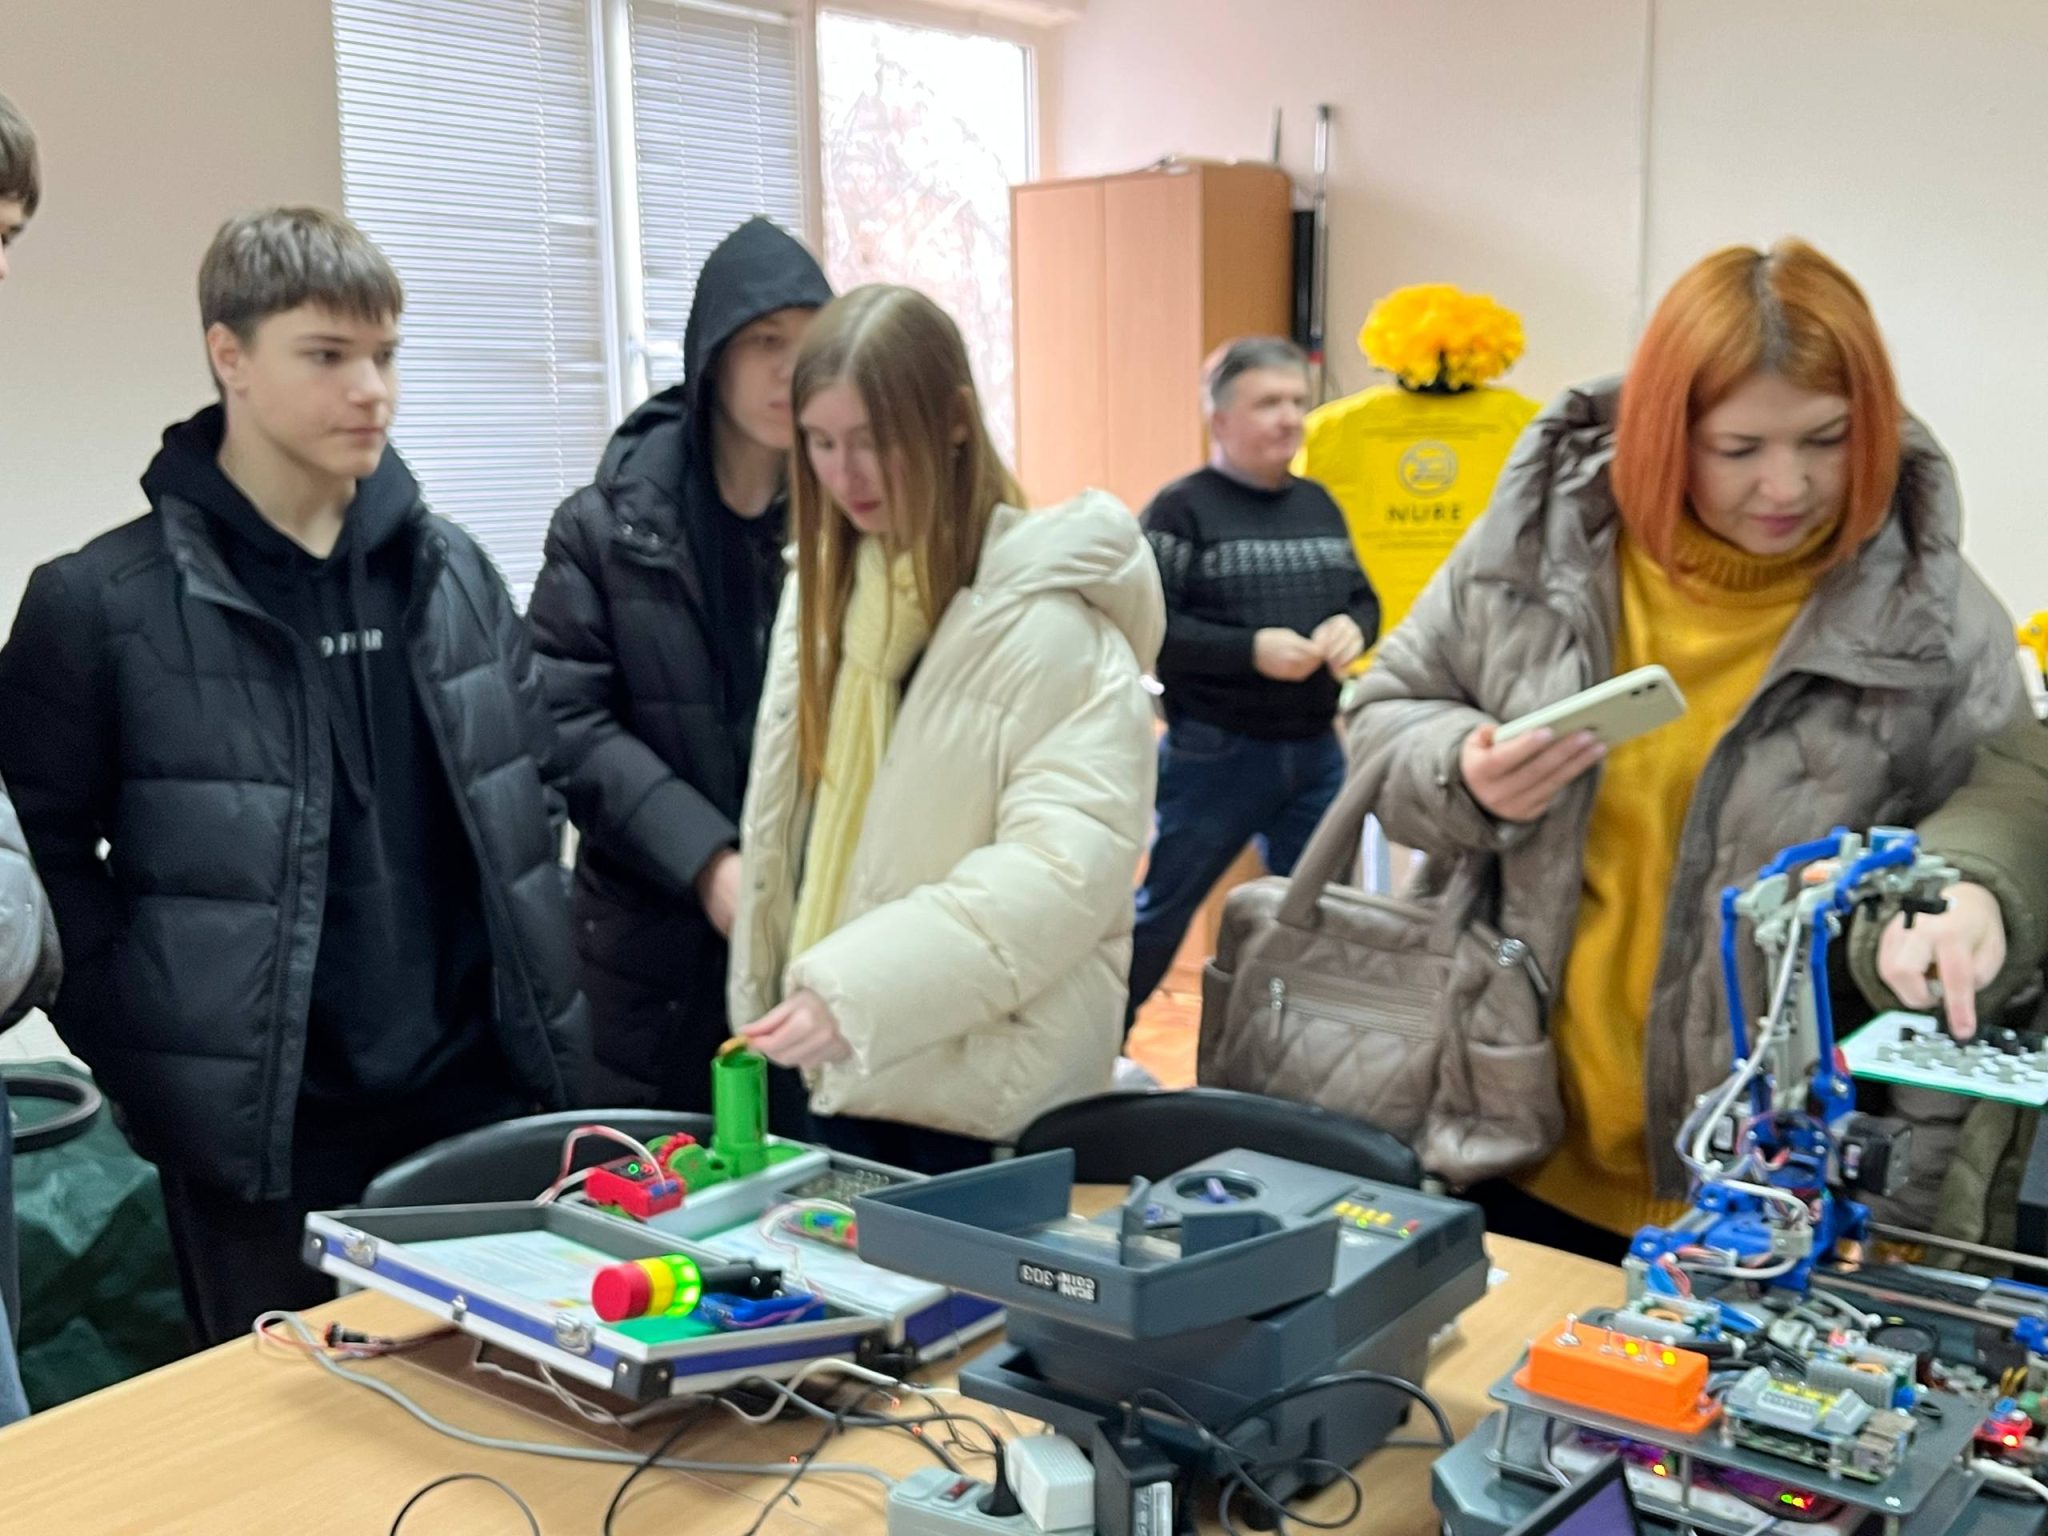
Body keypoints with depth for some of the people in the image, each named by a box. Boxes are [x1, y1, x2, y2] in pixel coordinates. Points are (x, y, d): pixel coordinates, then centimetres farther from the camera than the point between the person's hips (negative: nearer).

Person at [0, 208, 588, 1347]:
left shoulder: (456, 572, 6)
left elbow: (537, 779, 14)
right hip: (260, 1142, -3)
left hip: (489, 1104, 4)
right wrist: (148, 1058, -7)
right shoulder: (102, 605, -8)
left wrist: (541, 999, 8)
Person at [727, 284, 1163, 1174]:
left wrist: (858, 991, -28)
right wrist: (791, 996, 10)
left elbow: (1066, 865, -22)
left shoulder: (1046, 615, -15)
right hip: (843, 1062, 7)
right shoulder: (826, 582, 8)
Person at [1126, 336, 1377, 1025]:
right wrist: (1250, 649, -25)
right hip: (1216, 752, -6)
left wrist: (1353, 626, -8)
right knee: (1163, 909, 7)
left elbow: (1363, 598, 16)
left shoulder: (1318, 504, 11)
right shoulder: (1182, 507, -9)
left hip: (1316, 750, 6)